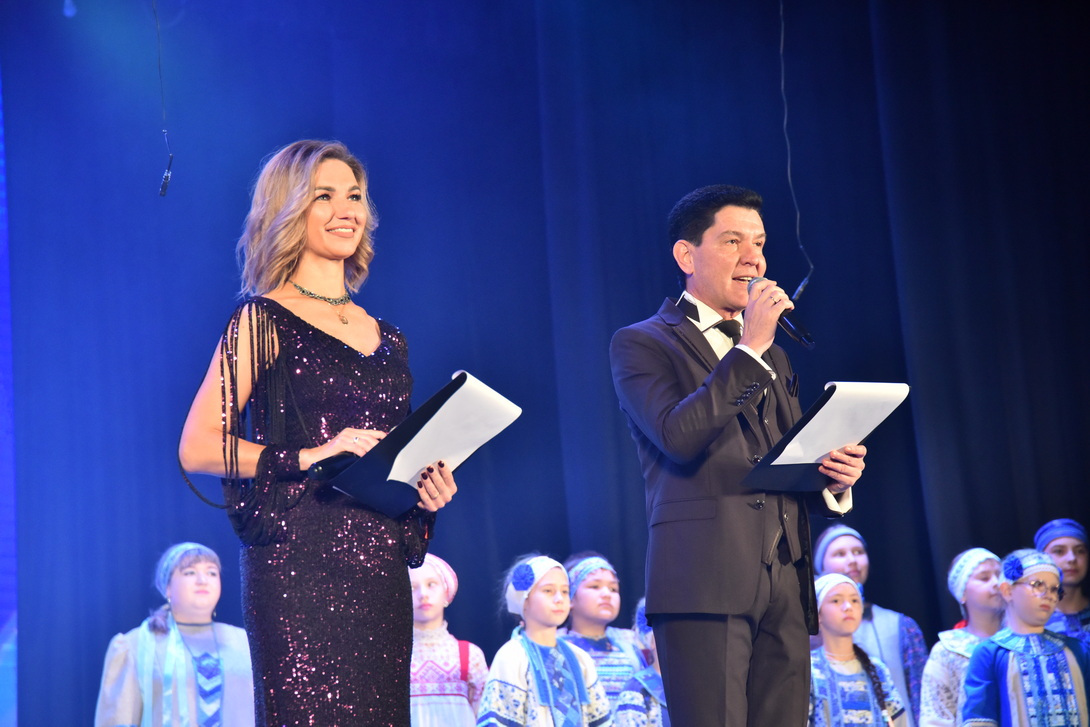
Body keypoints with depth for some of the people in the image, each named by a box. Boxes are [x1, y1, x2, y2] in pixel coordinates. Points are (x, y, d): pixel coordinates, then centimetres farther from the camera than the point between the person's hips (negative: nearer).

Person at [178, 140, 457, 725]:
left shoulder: (386, 338, 18)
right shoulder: (263, 321, 0)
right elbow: (198, 448, -9)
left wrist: (428, 489, 6)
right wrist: (311, 456, -18)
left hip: (381, 565, 6)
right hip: (298, 562, -6)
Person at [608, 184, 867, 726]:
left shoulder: (774, 358, 26)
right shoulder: (641, 344, 6)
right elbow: (679, 436, -12)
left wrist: (832, 479, 4)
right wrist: (749, 349, -11)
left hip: (784, 585, 6)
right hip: (705, 580, -6)